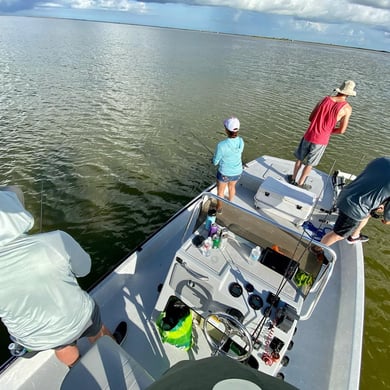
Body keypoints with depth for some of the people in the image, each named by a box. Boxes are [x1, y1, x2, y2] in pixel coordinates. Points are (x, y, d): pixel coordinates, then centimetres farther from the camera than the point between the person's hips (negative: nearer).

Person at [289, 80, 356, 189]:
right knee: (309, 163, 16)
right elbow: (341, 131, -8)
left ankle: (293, 178, 36)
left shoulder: (324, 99, -1)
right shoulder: (347, 108, -9)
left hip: (309, 136, 3)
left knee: (300, 158, 22)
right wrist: (328, 129, 9)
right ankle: (300, 183, 28)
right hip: (321, 141, -2)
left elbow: (310, 118, 5)